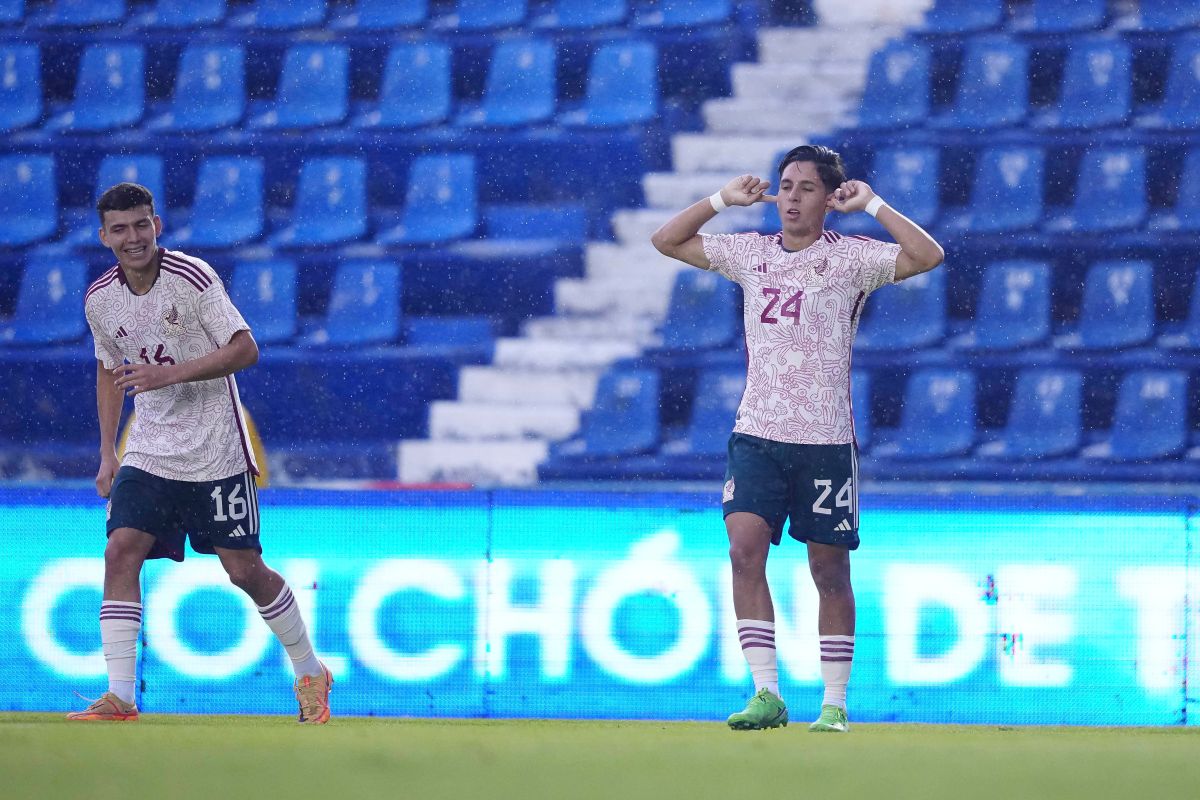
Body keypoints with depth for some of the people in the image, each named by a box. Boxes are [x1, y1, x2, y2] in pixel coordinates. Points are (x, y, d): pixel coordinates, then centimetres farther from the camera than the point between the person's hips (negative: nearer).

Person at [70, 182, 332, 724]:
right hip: (149, 451, 4)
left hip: (215, 451, -4)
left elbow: (245, 349, -16)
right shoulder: (99, 299, 2)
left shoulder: (192, 277, -14)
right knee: (121, 552, -13)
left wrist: (170, 373, -26)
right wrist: (107, 452, 13)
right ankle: (119, 697, -13)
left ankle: (309, 673, 21)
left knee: (244, 570, -1)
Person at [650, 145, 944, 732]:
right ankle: (766, 694, -15)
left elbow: (928, 256, -15)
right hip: (756, 435, 2)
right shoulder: (750, 253, 10)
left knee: (830, 570, 3)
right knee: (745, 549, -15)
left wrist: (871, 205, -11)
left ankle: (834, 703, 12)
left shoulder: (850, 256, -1)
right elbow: (667, 241, 15)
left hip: (825, 440, -2)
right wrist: (724, 200, 6)